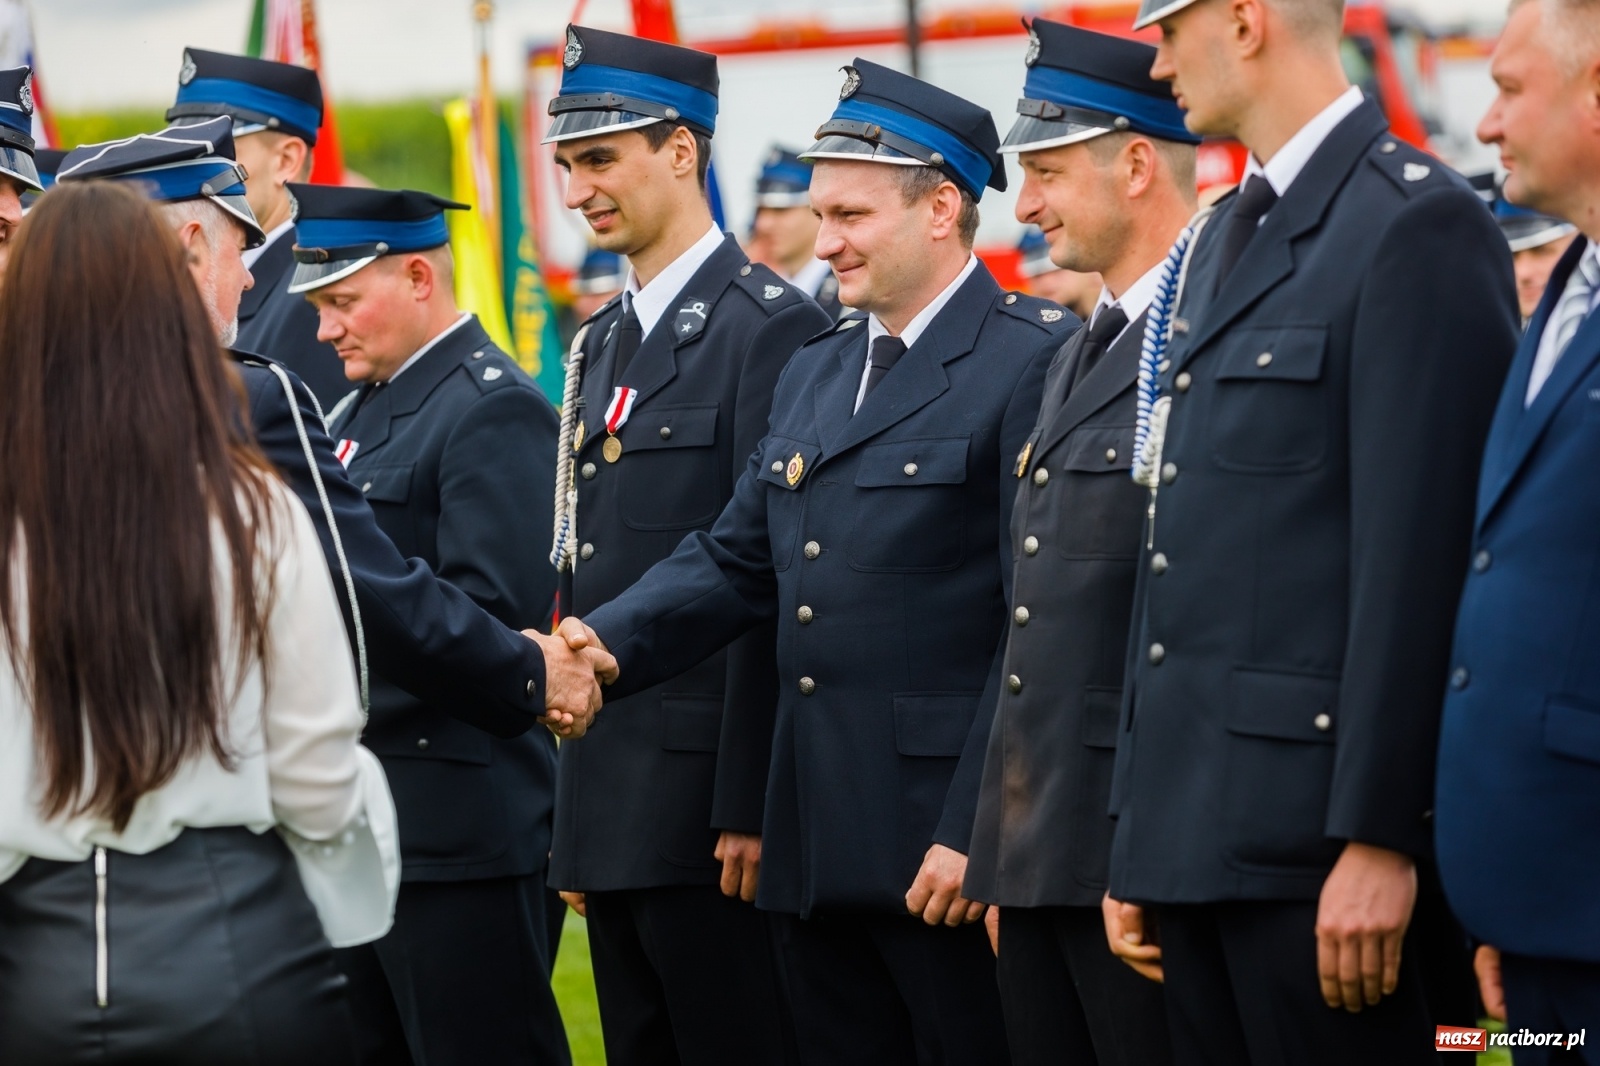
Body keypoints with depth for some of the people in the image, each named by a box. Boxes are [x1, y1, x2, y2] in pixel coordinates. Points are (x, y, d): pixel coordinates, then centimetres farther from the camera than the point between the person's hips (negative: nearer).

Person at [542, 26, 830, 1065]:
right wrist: (575, 818, 15)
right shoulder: (603, 345, 17)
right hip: (610, 809, 8)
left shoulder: (770, 327, -9)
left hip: (707, 804, -8)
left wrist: (750, 806, -19)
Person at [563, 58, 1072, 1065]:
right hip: (818, 848, 8)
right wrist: (603, 647, -4)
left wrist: (975, 832, -18)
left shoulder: (1034, 363, -9)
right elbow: (734, 560, 15)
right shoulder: (814, 373, 18)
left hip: (947, 842, -8)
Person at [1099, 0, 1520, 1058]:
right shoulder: (1219, 244, 19)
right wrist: (1137, 841, 17)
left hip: (1320, 846, -8)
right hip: (1198, 833, 8)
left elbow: (1421, 561, -16)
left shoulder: (1419, 225, -10)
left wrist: (1378, 837, -19)